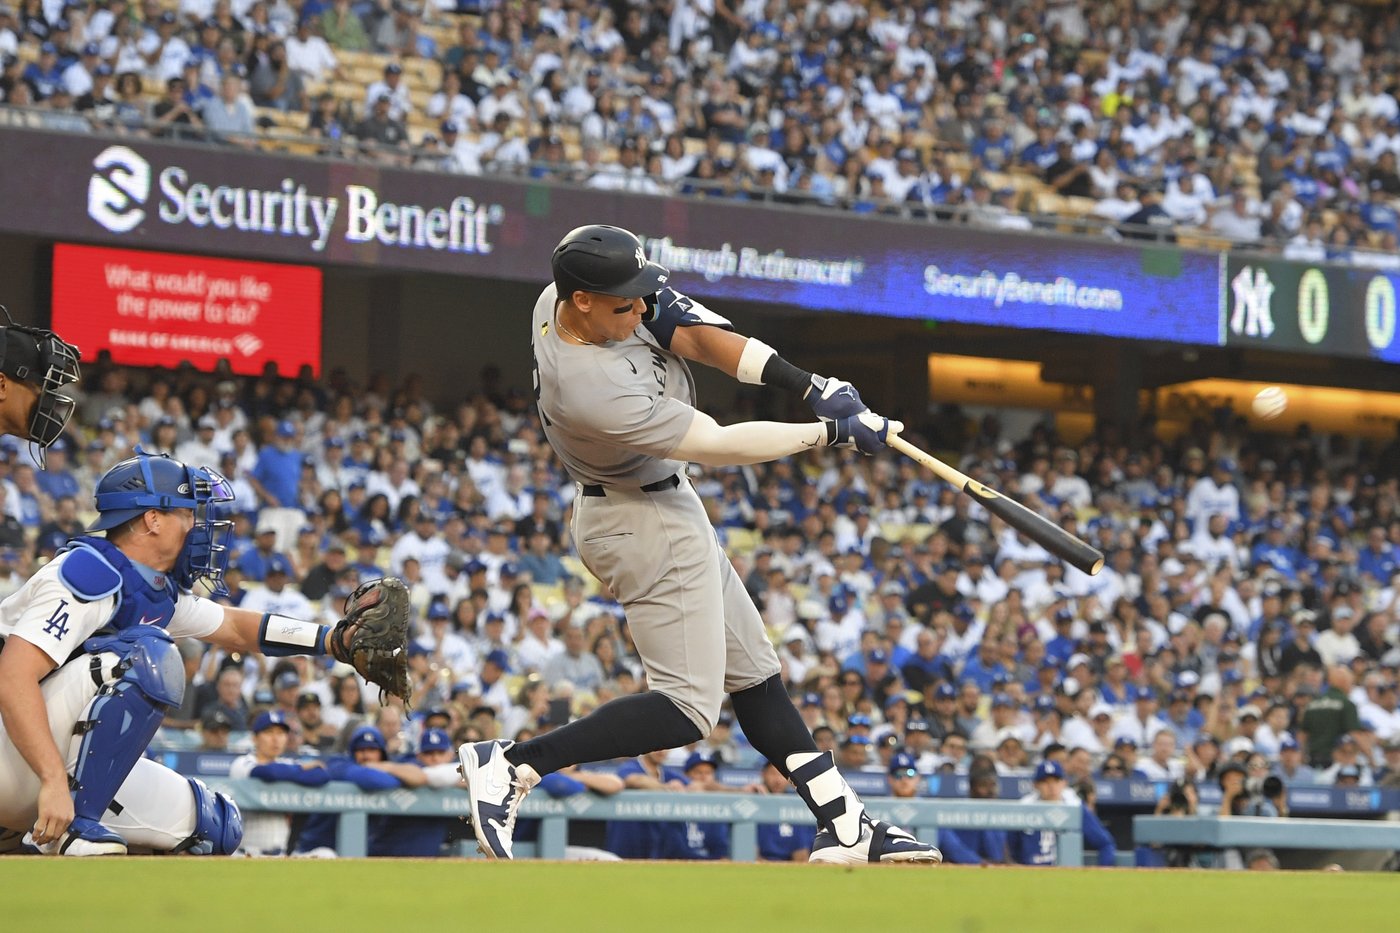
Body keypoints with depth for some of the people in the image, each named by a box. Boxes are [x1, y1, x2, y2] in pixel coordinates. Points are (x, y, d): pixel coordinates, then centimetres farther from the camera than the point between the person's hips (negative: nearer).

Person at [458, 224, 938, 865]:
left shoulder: (566, 299, -9)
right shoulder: (593, 390, -34)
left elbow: (694, 333, -6)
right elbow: (720, 445, -25)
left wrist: (806, 384, -16)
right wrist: (834, 433, -16)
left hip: (660, 506, 11)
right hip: (649, 528, -11)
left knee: (753, 672, 12)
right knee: (688, 707, -8)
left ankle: (844, 827, 17)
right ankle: (510, 764, -9)